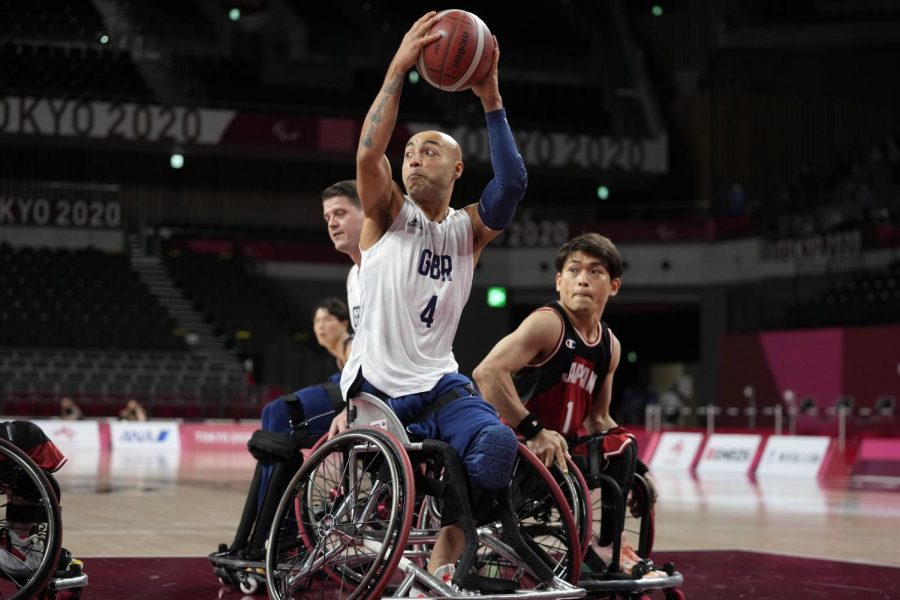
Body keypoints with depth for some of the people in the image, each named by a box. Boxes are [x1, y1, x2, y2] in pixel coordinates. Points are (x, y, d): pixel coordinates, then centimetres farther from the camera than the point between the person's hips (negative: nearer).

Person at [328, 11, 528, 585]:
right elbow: (369, 154, -18)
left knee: (498, 445, -28)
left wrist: (491, 101, -18)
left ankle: (446, 552, -16)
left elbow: (513, 183, -12)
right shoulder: (388, 214, 4)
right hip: (375, 385, -1)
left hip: (439, 386, 1)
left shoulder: (469, 230, 8)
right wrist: (399, 69, -24)